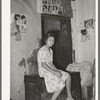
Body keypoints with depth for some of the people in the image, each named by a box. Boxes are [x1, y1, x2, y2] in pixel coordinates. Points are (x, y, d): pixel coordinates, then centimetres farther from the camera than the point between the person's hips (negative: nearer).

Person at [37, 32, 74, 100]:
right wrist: (54, 72, -22)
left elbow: (51, 63, 13)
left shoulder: (50, 50, 13)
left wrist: (57, 70, -3)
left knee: (68, 76, 3)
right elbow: (43, 65, -21)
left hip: (50, 69, 9)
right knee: (62, 84, -20)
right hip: (44, 71, -9)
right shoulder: (43, 50, -17)